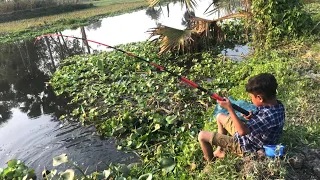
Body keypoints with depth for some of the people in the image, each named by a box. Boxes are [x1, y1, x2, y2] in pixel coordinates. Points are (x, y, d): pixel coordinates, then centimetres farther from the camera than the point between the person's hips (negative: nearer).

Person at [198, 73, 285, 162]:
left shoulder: (269, 115, -37)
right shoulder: (277, 104, -10)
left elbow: (242, 131, -38)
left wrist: (229, 108, -35)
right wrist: (253, 117, -13)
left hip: (246, 146, -9)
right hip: (249, 133, 10)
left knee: (202, 136, -6)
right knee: (220, 117, 23)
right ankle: (219, 151, 31)